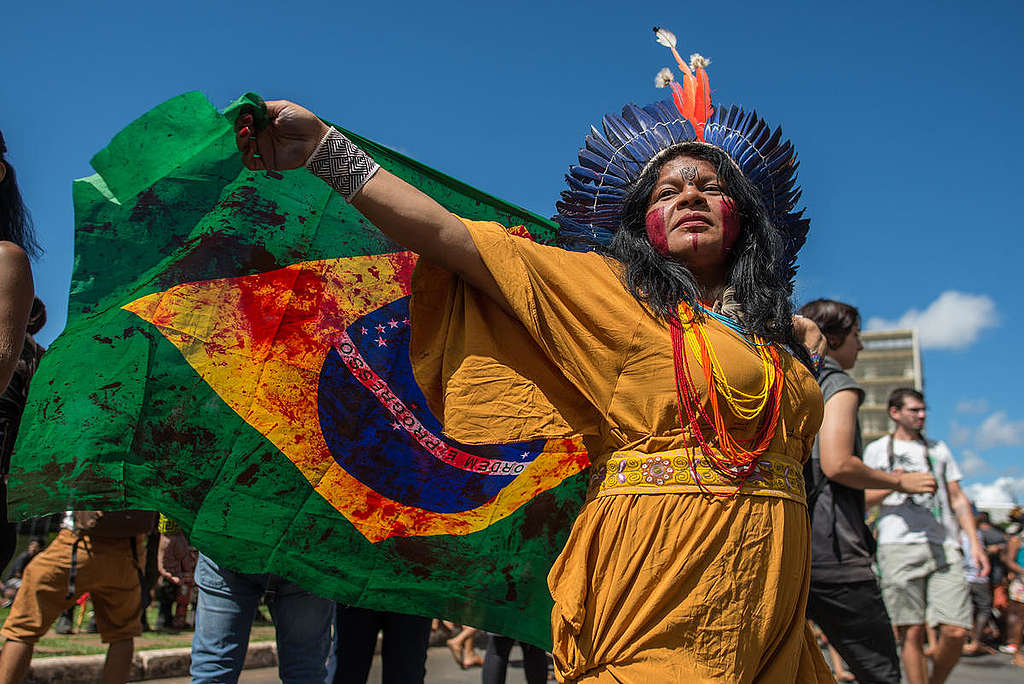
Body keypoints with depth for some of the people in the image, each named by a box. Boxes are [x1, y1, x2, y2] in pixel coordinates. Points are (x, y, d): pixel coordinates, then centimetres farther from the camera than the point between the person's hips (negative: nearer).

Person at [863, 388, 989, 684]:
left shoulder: (938, 449, 24)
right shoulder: (877, 449, 14)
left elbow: (958, 498, 20)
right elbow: (863, 500, 10)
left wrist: (974, 542, 8)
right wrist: (893, 485, -9)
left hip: (944, 548, 3)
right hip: (899, 547, -2)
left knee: (956, 632, -7)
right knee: (912, 632, -7)